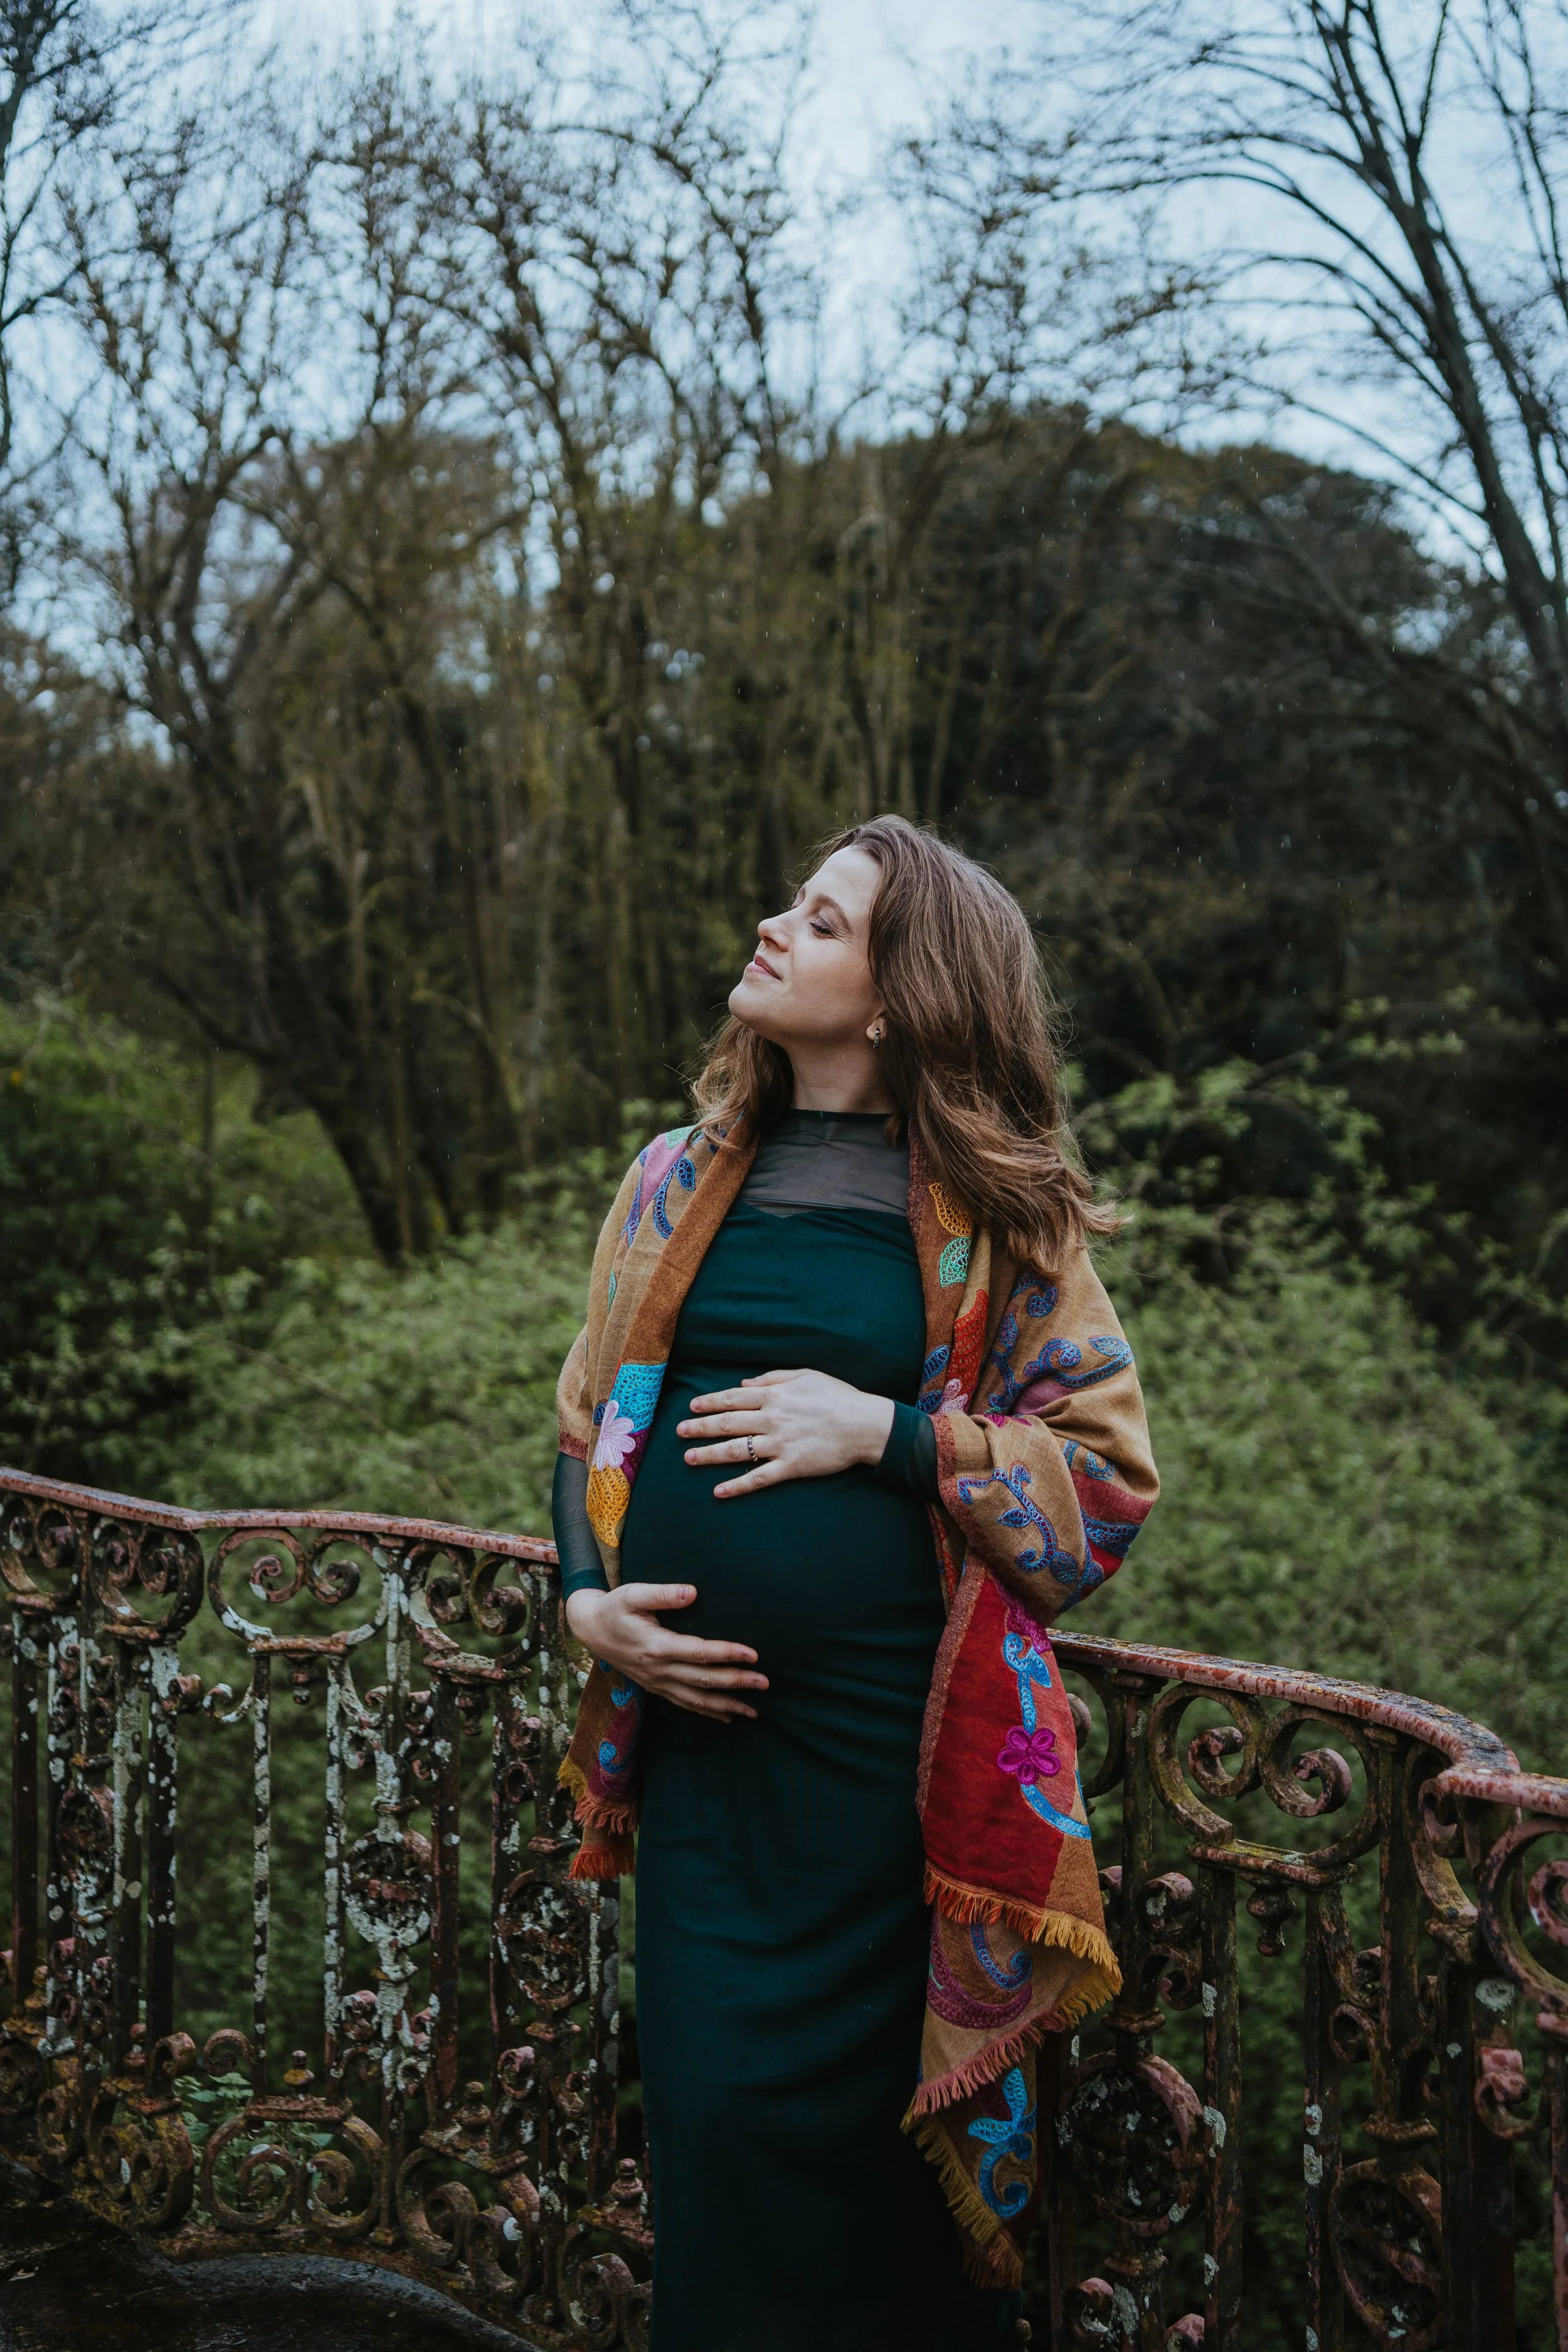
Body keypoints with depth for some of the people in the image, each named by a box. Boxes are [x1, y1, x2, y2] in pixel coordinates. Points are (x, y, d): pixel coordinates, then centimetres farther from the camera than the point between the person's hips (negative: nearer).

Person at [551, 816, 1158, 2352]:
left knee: (856, 2130, 6)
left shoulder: (991, 1217, -2)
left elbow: (1108, 1477, -3)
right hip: (694, 1724, 3)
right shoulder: (679, 1184, 9)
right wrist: (586, 1598, 0)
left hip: (885, 1755, -3)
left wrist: (890, 1432, -14)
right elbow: (587, 1423, 16)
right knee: (712, 2122, 10)